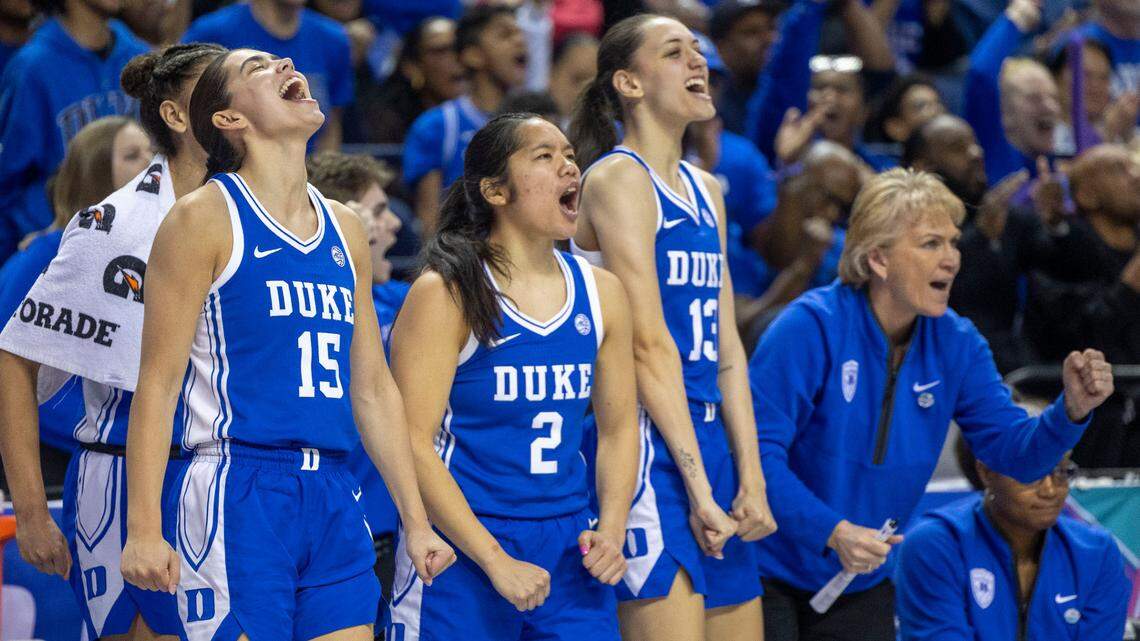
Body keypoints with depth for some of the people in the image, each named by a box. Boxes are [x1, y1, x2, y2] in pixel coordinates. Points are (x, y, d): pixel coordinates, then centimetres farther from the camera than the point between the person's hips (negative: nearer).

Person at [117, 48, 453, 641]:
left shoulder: (344, 229, 17)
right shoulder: (205, 218, -2)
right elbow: (157, 385, -7)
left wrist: (416, 521, 19)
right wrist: (144, 529, -15)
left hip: (333, 499, 6)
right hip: (238, 496, -6)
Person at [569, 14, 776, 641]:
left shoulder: (705, 191, 18)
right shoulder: (618, 178, -6)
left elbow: (726, 350, 14)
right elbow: (650, 345, -13)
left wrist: (750, 480, 5)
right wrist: (698, 487, -17)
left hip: (709, 438, 8)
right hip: (649, 445, -8)